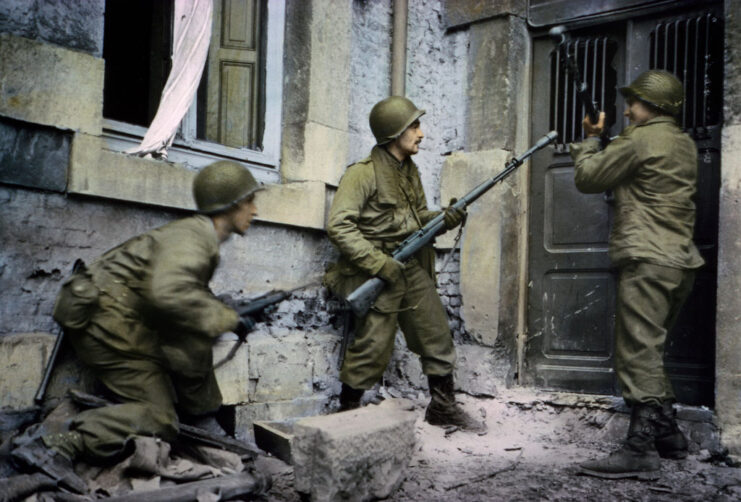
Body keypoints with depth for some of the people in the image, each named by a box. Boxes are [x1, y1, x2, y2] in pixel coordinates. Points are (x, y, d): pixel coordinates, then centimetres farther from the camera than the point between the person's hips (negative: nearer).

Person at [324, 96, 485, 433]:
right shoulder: (363, 174, -14)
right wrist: (379, 263, -24)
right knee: (372, 350, -2)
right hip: (378, 274, -8)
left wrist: (444, 218, -2)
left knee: (438, 337, 11)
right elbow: (338, 226, -20)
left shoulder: (410, 170, 12)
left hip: (413, 269, 8)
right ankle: (346, 414, 17)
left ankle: (443, 407, 27)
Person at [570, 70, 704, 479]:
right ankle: (668, 434, 22)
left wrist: (590, 139, 13)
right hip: (681, 261, 10)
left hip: (648, 261, -9)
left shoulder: (641, 140, -9)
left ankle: (640, 449, -13)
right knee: (648, 352, 17)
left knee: (638, 353, -11)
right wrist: (606, 142, 16)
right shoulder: (685, 144, 18)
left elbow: (587, 178, -3)